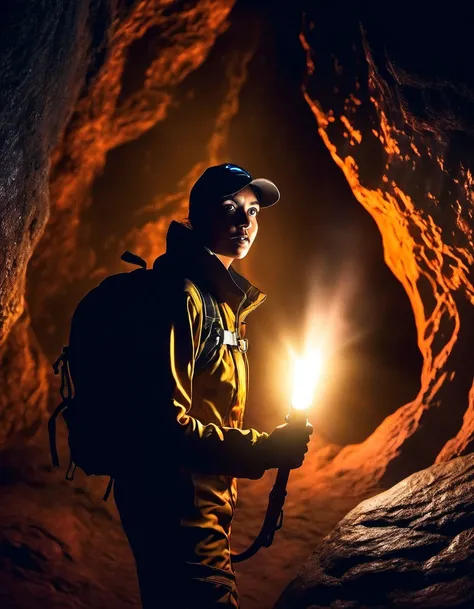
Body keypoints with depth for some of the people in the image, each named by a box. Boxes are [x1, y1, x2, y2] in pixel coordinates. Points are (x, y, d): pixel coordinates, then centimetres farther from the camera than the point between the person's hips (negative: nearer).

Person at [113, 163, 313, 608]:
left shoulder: (221, 298, 15)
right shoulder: (183, 296, -19)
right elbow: (166, 422, -26)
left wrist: (268, 445, 14)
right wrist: (263, 450, -25)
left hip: (203, 501, 10)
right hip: (175, 506, -10)